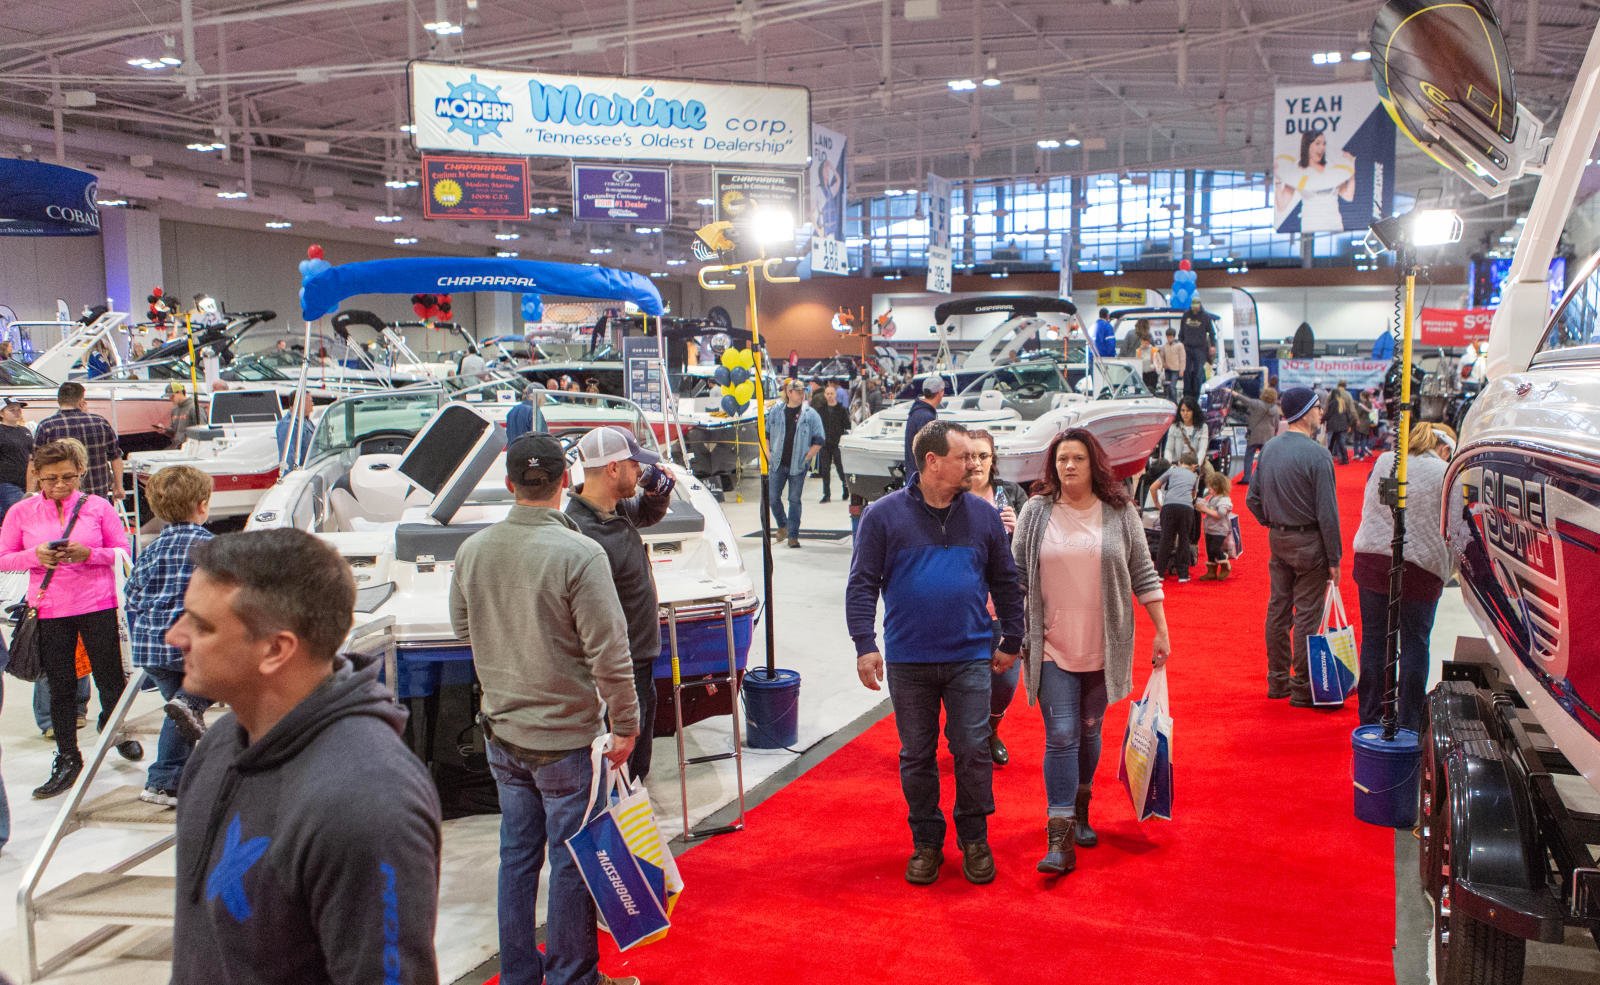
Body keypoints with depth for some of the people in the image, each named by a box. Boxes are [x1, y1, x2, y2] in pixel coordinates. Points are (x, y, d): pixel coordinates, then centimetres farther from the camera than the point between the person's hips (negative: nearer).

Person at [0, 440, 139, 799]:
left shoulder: (98, 506, 0)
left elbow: (124, 552, 2)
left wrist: (89, 554, -16)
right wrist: (35, 556, -13)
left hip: (98, 605, -1)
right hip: (50, 610, 1)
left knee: (111, 678, 8)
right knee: (60, 687, 8)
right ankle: (67, 759, 19)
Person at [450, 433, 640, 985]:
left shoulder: (473, 550, -3)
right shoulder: (579, 555, -20)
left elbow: (462, 627, 14)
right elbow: (609, 654, -19)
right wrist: (625, 725, -8)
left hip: (502, 732, 6)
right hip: (565, 737, -6)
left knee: (517, 855, 18)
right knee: (571, 862, 8)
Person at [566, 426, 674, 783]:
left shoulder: (617, 508, -2)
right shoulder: (585, 536, -31)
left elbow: (647, 514, 23)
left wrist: (658, 492, 0)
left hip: (640, 659, 10)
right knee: (622, 752, 5)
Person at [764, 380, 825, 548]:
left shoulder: (810, 414, -1)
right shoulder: (776, 411, 5)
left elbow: (819, 440, 0)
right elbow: (766, 434, 14)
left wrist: (806, 458, -6)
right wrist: (768, 454, 4)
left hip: (798, 465, -2)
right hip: (778, 464, 2)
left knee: (794, 500, 1)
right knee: (772, 497, 4)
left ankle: (793, 535, 8)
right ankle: (782, 525, 28)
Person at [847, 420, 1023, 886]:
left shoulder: (984, 516, 4)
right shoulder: (884, 515, -4)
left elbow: (1006, 583, 12)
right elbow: (862, 584, -4)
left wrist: (1010, 642, 11)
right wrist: (865, 645, -11)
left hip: (971, 659, 1)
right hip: (907, 662, -1)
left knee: (973, 751, 2)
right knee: (917, 757, 9)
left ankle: (975, 839, 21)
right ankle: (926, 843, 25)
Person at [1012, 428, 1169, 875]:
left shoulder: (1120, 513, 0)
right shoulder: (1035, 512, -1)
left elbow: (1143, 575, 4)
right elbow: (1017, 576, 4)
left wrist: (1161, 632, 2)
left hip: (1103, 647, 2)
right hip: (1052, 648, -1)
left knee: (1089, 733, 13)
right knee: (1061, 737, -8)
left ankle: (1079, 812, 34)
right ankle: (1059, 839, -6)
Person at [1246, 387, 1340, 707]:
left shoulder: (1269, 449, 5)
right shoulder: (1316, 455, -17)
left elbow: (1253, 499, 12)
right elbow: (1327, 512, -16)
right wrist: (1334, 559, -11)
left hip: (1277, 540, 7)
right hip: (1309, 542, -7)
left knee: (1278, 609, 14)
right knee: (1307, 615, 0)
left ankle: (1277, 680, 23)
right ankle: (1301, 689, 6)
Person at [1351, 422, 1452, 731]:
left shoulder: (1382, 463, 8)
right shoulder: (1445, 474, -3)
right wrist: (1446, 572, 13)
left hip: (1372, 561, 3)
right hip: (1420, 567, -3)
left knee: (1373, 639, 11)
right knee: (1414, 644, 7)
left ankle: (1370, 718, 17)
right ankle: (1409, 725, 12)